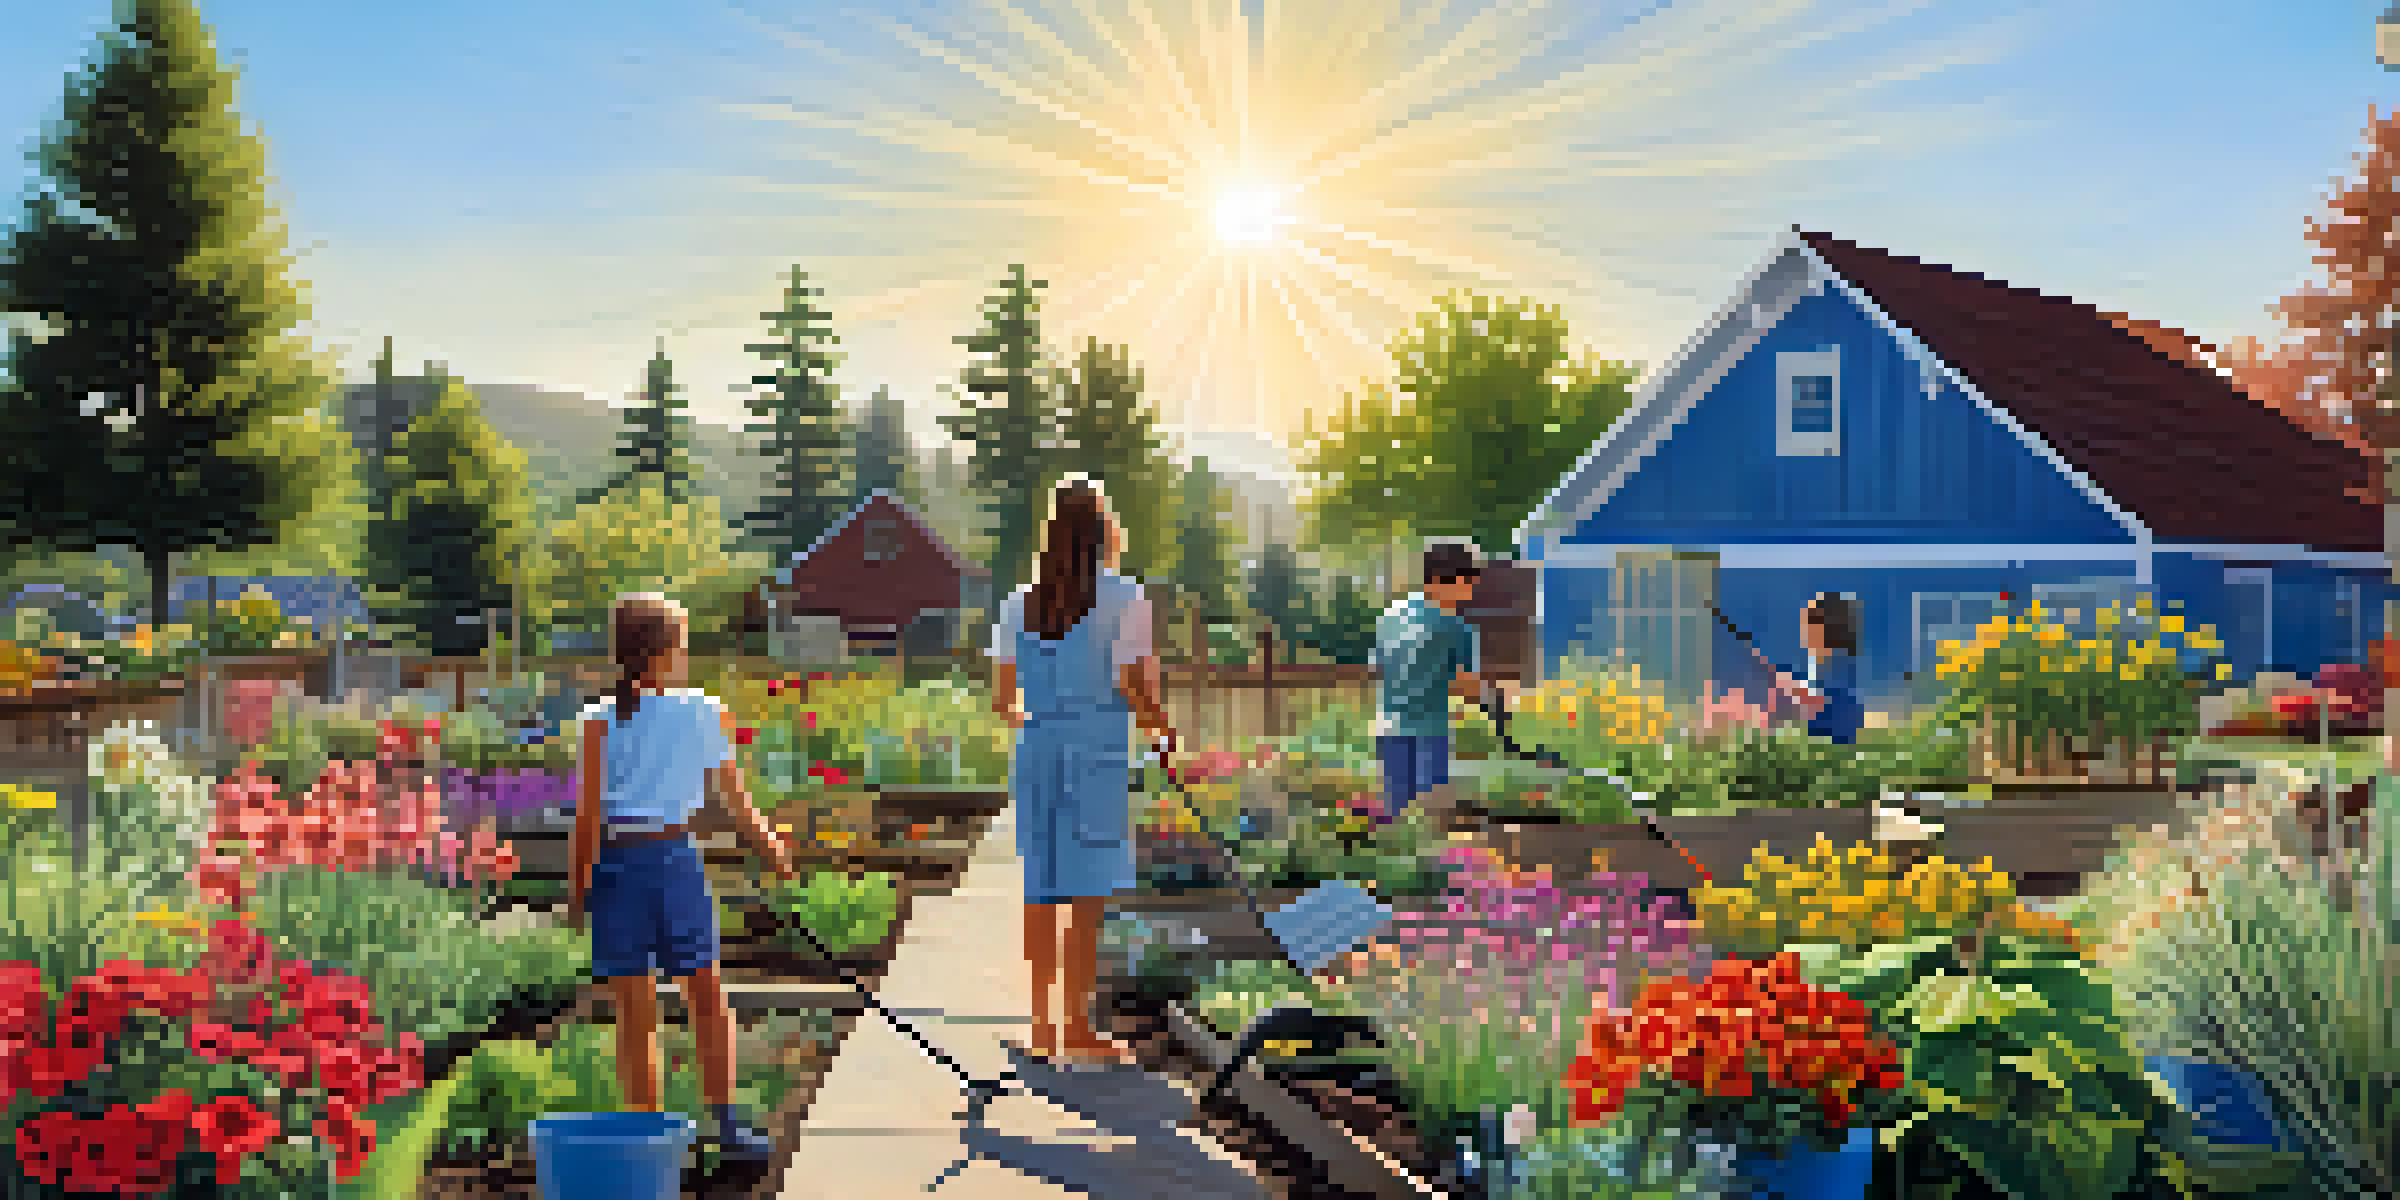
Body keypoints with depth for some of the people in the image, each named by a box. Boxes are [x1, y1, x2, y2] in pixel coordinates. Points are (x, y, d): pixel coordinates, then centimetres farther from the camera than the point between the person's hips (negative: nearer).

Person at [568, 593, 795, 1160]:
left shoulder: (602, 719, -7)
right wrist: (772, 849, 20)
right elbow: (737, 805, 4)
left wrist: (576, 885, 2)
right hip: (676, 858, 1)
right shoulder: (708, 713, -3)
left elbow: (588, 815, -7)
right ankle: (727, 1123, 17)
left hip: (618, 861, -1)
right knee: (707, 999, 14)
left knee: (635, 1012, 5)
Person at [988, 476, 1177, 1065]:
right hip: (1097, 751, -5)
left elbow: (1003, 696, 9)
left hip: (1036, 749, 5)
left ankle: (1043, 1026, 16)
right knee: (1087, 894, 0)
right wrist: (1163, 729, 5)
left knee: (1041, 891, 10)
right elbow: (1133, 687, -12)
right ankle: (1077, 1028, 3)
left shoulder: (1020, 603, 9)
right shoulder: (1123, 599, -6)